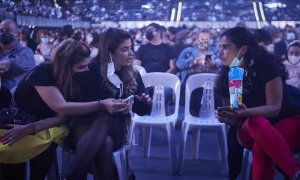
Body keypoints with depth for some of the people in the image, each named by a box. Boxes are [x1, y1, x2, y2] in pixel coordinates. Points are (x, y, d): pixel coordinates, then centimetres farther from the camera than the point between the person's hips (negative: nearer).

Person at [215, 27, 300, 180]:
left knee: (260, 148, -37)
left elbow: (275, 108, -19)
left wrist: (245, 112, -35)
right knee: (256, 123, -35)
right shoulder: (227, 75, -2)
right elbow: (236, 119, 1)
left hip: (288, 121, -3)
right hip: (250, 130, 4)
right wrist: (228, 117, -24)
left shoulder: (267, 66, -16)